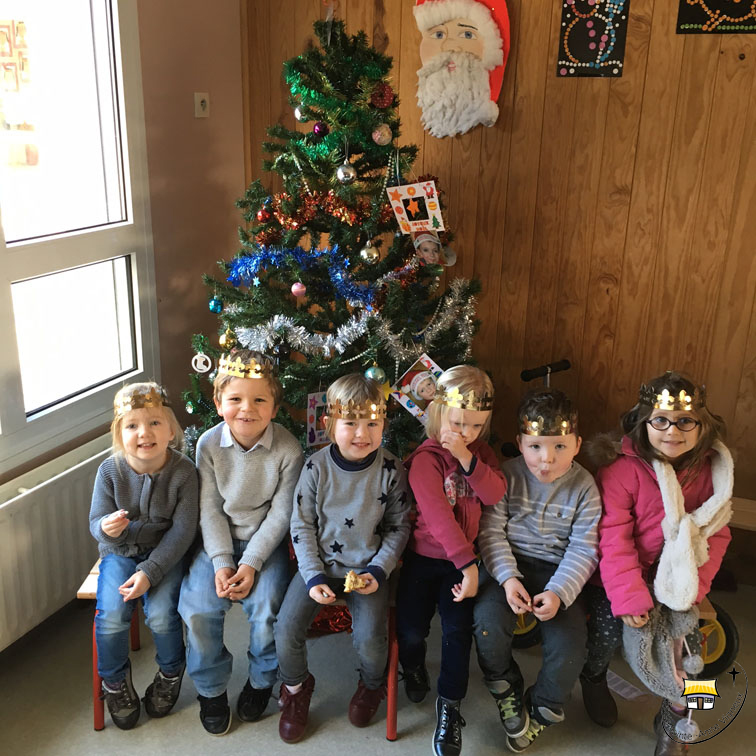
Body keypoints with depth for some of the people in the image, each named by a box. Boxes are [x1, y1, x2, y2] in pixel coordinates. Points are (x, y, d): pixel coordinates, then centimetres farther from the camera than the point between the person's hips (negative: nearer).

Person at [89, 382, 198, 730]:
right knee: (111, 616, -17)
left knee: (161, 615, -20)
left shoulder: (183, 471, -17)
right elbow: (96, 522, -5)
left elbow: (182, 529, -15)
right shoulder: (110, 470, -12)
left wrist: (150, 571, -22)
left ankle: (170, 674, 13)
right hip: (119, 551, 2)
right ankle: (116, 682, 12)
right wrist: (106, 528, -31)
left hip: (164, 553, -2)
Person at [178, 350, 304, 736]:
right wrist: (222, 561, -15)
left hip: (265, 542, -2)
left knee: (265, 609, -22)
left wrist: (251, 562, -17)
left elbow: (281, 513, -11)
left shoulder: (287, 449, -15)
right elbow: (210, 509, -6)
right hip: (218, 540, 2)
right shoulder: (209, 444, -9)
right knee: (198, 608, -17)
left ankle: (261, 680, 10)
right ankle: (211, 689, 10)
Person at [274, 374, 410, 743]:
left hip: (368, 568, -1)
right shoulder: (316, 467, -9)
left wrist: (379, 570, -9)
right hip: (320, 564, 1)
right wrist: (313, 576, -10)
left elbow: (399, 526, 1)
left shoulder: (391, 470, -8)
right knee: (286, 629, -13)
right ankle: (296, 687, 21)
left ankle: (372, 685, 19)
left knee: (370, 637, -19)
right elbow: (302, 525, -3)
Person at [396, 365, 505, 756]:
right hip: (425, 557, -3)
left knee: (458, 628, -9)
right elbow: (439, 516, -22)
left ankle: (449, 707, 11)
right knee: (411, 629, -8)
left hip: (464, 558, 3)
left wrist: (467, 457, -22)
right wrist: (467, 563, -27)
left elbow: (495, 495, -10)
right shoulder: (426, 459, -14)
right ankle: (413, 667, 29)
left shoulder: (480, 452, 5)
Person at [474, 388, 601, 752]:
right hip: (509, 565, 0)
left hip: (558, 571, 0)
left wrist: (559, 592, -20)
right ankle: (507, 693, 8)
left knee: (569, 646, -18)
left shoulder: (583, 486, -6)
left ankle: (540, 710, 13)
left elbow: (583, 550, -7)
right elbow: (491, 531, -8)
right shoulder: (507, 475, -6)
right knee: (488, 623, -25)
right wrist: (508, 577, -20)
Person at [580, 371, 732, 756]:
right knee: (610, 627, -17)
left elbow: (716, 535, -1)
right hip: (623, 578, -3)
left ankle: (672, 722, 19)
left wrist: (694, 586, -11)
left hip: (676, 580, 3)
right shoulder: (622, 469, -17)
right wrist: (629, 595, -24)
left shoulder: (711, 471, -3)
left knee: (687, 640, -12)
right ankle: (593, 677, 24)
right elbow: (613, 537, -19)